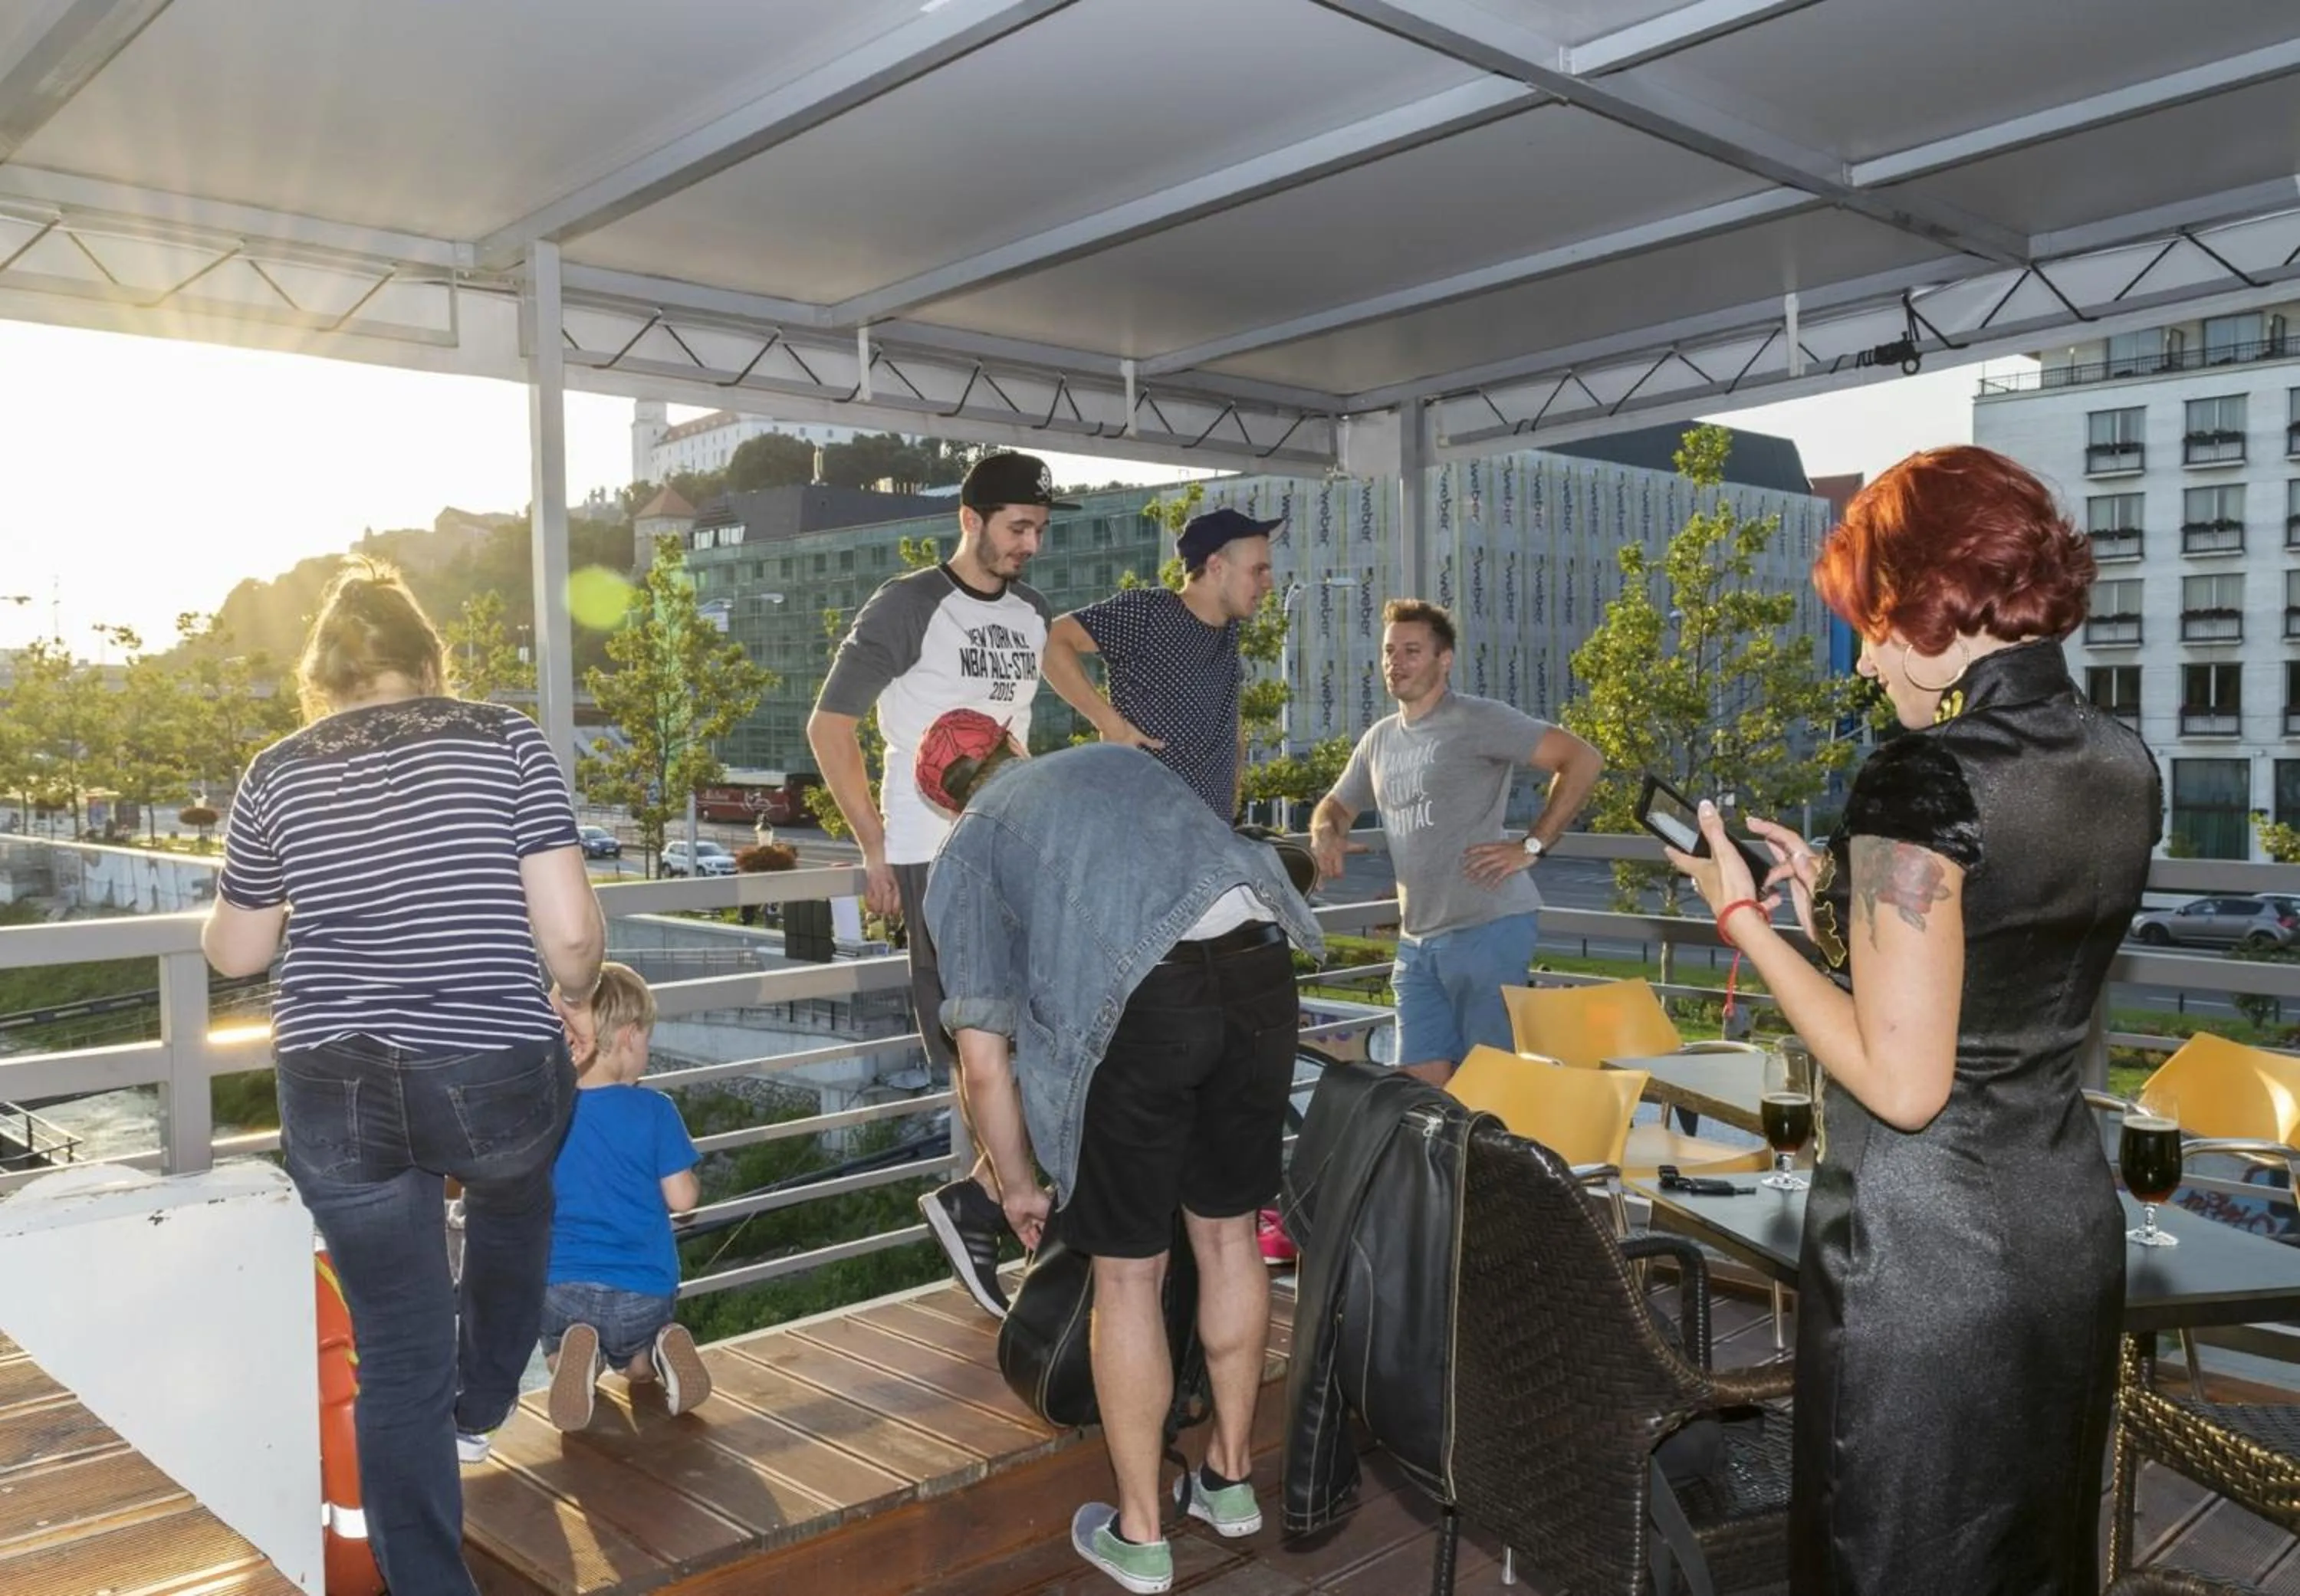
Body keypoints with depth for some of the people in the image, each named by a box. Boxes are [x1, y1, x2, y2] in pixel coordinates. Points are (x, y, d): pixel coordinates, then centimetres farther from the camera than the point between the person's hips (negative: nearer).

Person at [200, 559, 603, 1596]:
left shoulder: (277, 776, 5)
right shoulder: (504, 741, -2)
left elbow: (233, 953, 16)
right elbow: (571, 928, -9)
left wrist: (237, 892, 36)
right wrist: (573, 999, 11)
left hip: (337, 1095, 1)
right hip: (496, 1079, 0)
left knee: (396, 1357, 11)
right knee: (512, 1205, 34)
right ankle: (479, 1410, 50)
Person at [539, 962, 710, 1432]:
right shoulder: (654, 1111, -10)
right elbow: (682, 1198, -7)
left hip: (562, 1283, 0)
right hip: (644, 1293, 0)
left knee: (559, 1359, 27)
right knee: (639, 1368, 28)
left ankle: (578, 1355, -8)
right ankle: (664, 1350, -7)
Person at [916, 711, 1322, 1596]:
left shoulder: (965, 850, 20)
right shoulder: (1116, 756, 31)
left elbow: (983, 1056, 14)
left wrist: (1016, 1182, 28)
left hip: (1136, 1006, -4)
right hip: (1259, 968, 4)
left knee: (1128, 1271, 13)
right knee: (1228, 1232, 22)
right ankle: (1230, 1478, 40)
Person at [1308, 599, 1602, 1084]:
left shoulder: (1478, 721, -6)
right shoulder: (1380, 738, 16)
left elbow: (1583, 760, -11)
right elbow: (1336, 805, 28)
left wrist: (1531, 846, -13)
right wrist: (1324, 832, 3)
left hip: (1487, 928, -7)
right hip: (1416, 939, 7)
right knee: (1421, 1084, 7)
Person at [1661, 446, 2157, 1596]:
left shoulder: (1923, 780, -23)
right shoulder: (2123, 765, 2)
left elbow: (1903, 1083, -22)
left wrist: (1745, 920, -13)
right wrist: (1840, 901, 10)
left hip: (1923, 1252, -8)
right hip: (2072, 1228, 8)